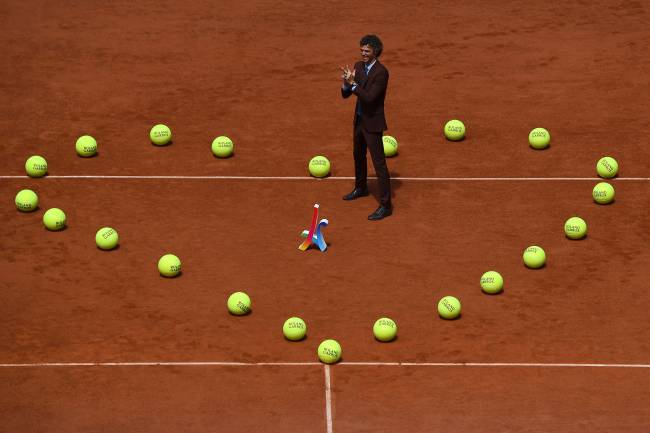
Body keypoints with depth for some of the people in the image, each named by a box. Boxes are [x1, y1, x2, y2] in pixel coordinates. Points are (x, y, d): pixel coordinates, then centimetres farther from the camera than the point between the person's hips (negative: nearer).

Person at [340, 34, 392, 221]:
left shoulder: (381, 72, -22)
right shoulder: (358, 67, 0)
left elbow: (369, 97, -29)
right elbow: (345, 94, 0)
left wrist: (352, 83, -32)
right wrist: (346, 83, -20)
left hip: (373, 123, -9)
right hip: (359, 119, 9)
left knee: (379, 163, -7)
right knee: (358, 155, 27)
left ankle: (385, 205, -5)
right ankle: (361, 188, 49)